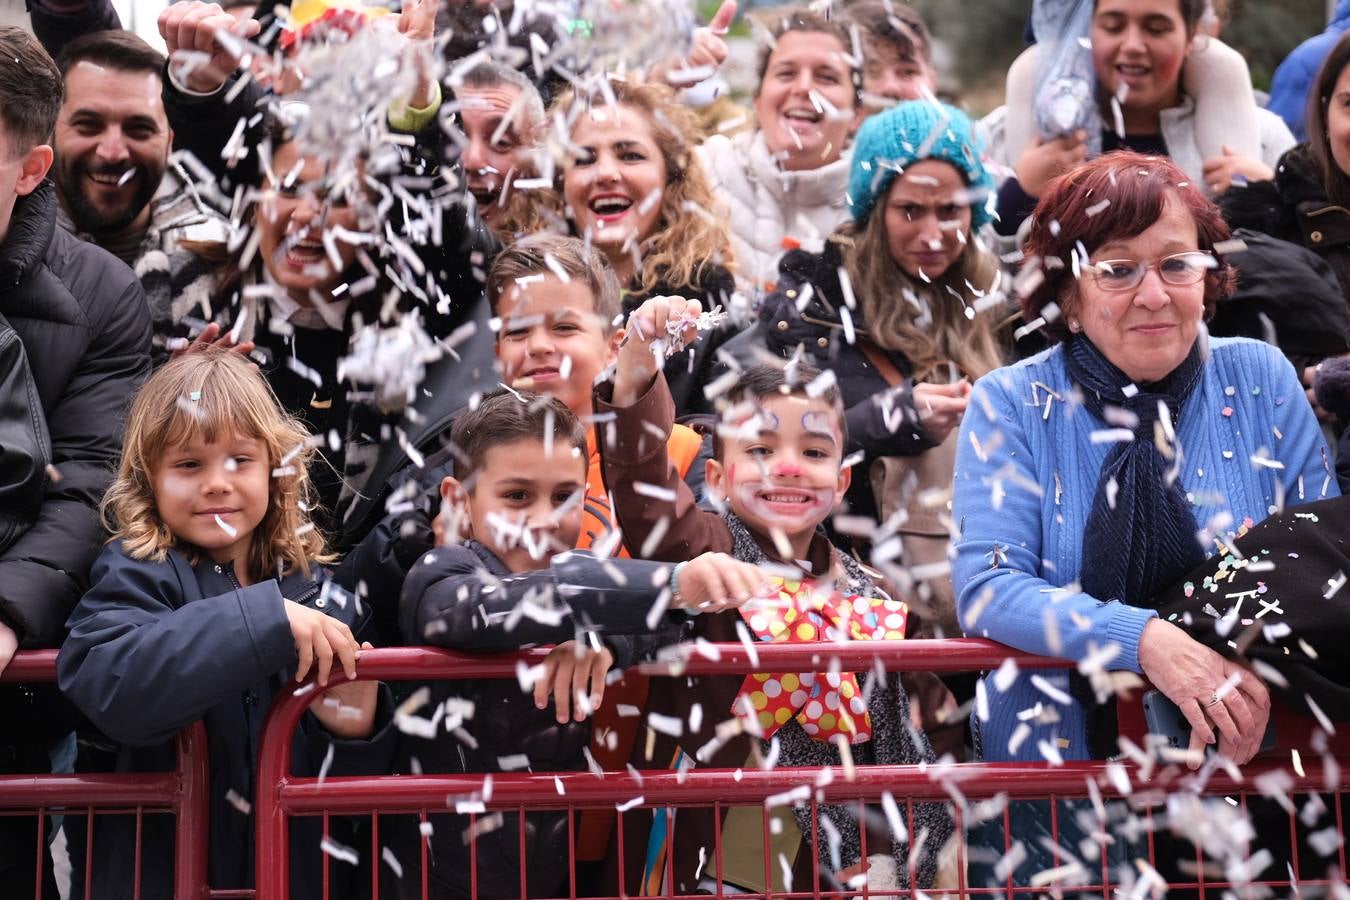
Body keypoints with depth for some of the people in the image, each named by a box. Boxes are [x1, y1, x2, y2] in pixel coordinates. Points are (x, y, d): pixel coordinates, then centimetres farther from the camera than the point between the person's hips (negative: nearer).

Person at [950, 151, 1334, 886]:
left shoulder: (1263, 381, 4)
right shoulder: (1012, 404, -1)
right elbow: (985, 588, -11)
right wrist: (1141, 639, -27)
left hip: (1250, 747, 0)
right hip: (1065, 740, 0)